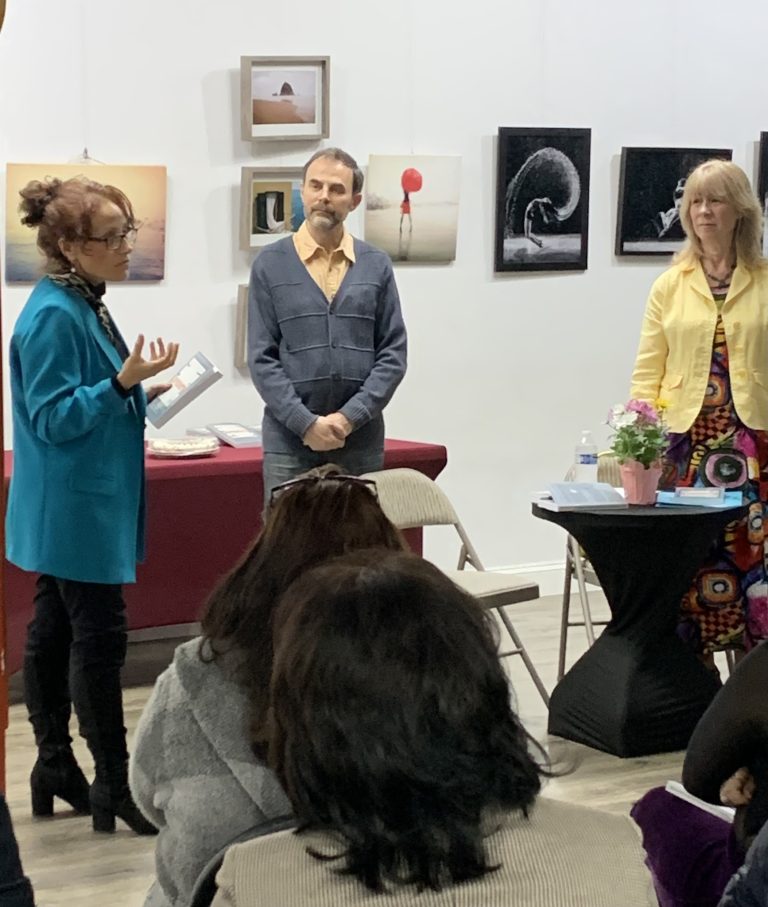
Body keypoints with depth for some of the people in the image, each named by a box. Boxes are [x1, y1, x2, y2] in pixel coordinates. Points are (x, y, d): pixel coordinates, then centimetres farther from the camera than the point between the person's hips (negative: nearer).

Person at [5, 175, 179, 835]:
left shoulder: (84, 306, 10)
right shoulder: (53, 317, -19)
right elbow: (55, 417, -20)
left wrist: (140, 391, 12)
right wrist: (122, 383, -28)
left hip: (75, 506, 10)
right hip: (76, 506, -10)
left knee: (54, 632, 14)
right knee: (99, 638, -5)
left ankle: (55, 770, 23)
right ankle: (113, 788, 3)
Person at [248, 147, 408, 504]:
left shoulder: (376, 265, 7)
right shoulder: (270, 265, 2)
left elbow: (393, 353, 3)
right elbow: (262, 358, -2)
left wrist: (350, 417, -9)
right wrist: (307, 423, -12)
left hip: (361, 439, 2)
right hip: (289, 439, -2)